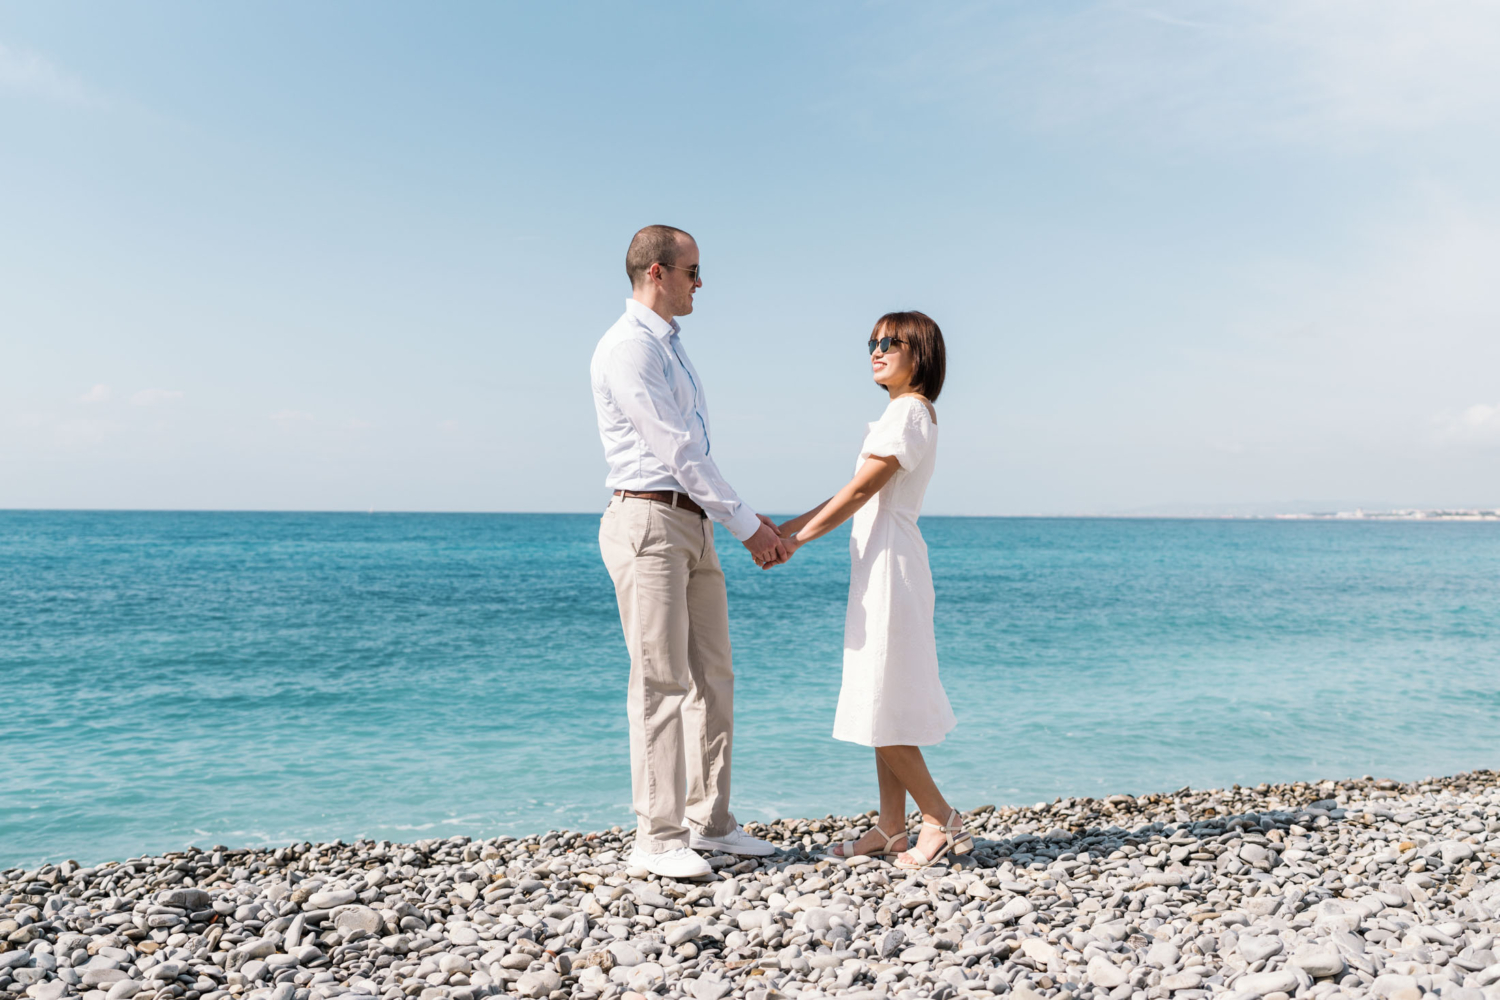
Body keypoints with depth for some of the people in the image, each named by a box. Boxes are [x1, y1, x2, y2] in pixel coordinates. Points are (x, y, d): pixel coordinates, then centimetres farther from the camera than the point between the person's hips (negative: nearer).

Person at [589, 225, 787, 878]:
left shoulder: (672, 347, 21)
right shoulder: (627, 347, -10)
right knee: (661, 682, -7)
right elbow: (677, 451, -15)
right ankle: (657, 838, 2)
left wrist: (749, 519, 15)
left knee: (713, 678, 10)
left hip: (695, 526, 9)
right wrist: (746, 525, -12)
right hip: (648, 523, -9)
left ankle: (710, 822, 19)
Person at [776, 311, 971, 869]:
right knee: (883, 702, 10)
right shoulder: (905, 412, 19)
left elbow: (860, 491, -16)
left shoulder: (909, 410, -11)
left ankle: (943, 821, 4)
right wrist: (785, 528, 12)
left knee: (881, 702, -6)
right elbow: (853, 494, 16)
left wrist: (797, 539, -11)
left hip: (890, 563, -10)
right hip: (880, 564, 10)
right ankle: (891, 828, 17)